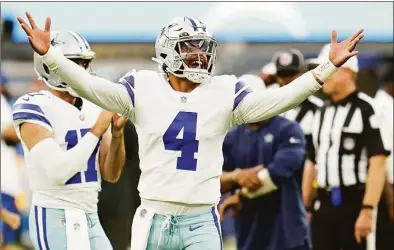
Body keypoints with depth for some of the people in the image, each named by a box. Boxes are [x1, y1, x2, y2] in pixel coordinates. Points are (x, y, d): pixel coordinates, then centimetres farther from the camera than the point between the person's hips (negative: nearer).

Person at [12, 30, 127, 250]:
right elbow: (57, 172, -22)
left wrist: (117, 132, -6)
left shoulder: (93, 109, 10)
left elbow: (111, 174, 10)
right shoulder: (35, 108, -12)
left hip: (91, 218, 8)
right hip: (56, 219, -8)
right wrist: (96, 130, -17)